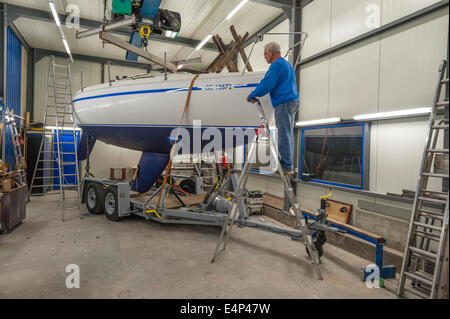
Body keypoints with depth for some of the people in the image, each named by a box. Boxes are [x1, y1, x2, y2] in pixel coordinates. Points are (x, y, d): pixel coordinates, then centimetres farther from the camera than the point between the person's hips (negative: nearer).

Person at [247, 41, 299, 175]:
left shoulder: (277, 65, -10)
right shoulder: (287, 64, 23)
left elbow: (266, 84, -15)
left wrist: (251, 95, -3)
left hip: (284, 103, -10)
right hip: (293, 101, 10)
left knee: (284, 135, -7)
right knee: (288, 134, 13)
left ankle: (286, 166, -3)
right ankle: (287, 164, 20)